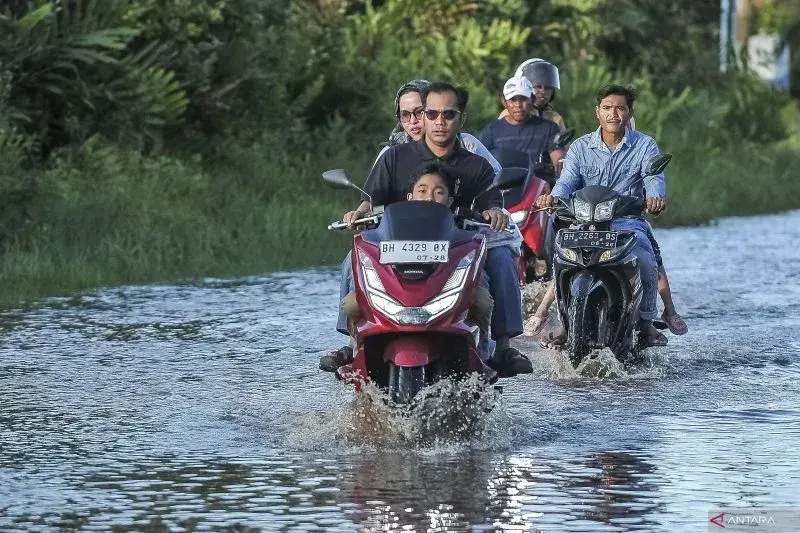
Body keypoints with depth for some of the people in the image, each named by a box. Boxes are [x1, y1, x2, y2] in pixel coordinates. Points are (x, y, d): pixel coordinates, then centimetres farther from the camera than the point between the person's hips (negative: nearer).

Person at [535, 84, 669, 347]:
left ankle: (646, 320, -8)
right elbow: (568, 180, -4)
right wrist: (554, 196, -29)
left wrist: (655, 197, -36)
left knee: (645, 263, -30)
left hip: (628, 222, -1)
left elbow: (654, 178, -10)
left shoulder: (645, 146, 6)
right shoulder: (580, 147, 11)